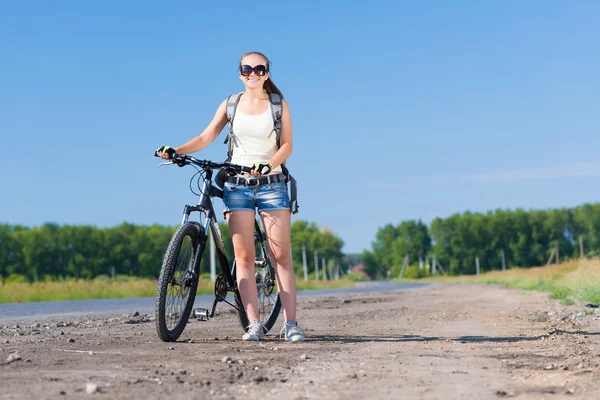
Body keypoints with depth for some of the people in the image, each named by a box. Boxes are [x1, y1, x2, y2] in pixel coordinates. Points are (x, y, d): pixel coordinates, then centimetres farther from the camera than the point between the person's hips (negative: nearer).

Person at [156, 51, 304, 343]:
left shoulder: (278, 105, 5)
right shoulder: (230, 104, 9)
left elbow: (286, 145, -1)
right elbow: (206, 137, 3)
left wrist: (267, 165, -20)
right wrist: (175, 151, -12)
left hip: (272, 184, -1)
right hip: (237, 185, 1)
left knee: (281, 255, -5)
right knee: (243, 256, -4)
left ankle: (291, 324, -4)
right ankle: (254, 324, -2)